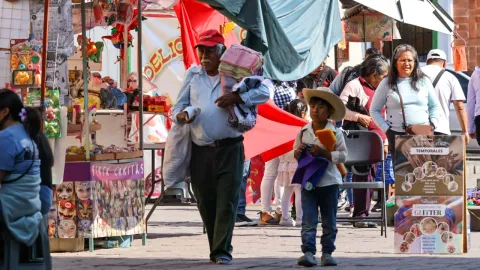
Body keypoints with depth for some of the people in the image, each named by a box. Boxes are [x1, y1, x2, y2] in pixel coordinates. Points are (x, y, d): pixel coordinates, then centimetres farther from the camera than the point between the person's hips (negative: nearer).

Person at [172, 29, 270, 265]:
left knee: (227, 201, -9)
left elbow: (264, 91, -5)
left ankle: (222, 251, -10)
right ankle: (216, 249, 16)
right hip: (200, 150, 3)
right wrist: (181, 116, -13)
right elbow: (178, 107, 12)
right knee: (206, 203, 5)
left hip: (229, 148, -3)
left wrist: (237, 97, -19)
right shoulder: (192, 75, 12)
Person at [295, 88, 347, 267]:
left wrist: (324, 153, -19)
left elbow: (343, 156, -8)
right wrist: (298, 152, -12)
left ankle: (327, 252, 15)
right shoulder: (303, 131, 4)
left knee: (329, 222, 8)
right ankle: (308, 252, -11)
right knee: (308, 221, -6)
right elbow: (295, 155, 11)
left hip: (328, 182, -1)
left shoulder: (335, 133, -3)